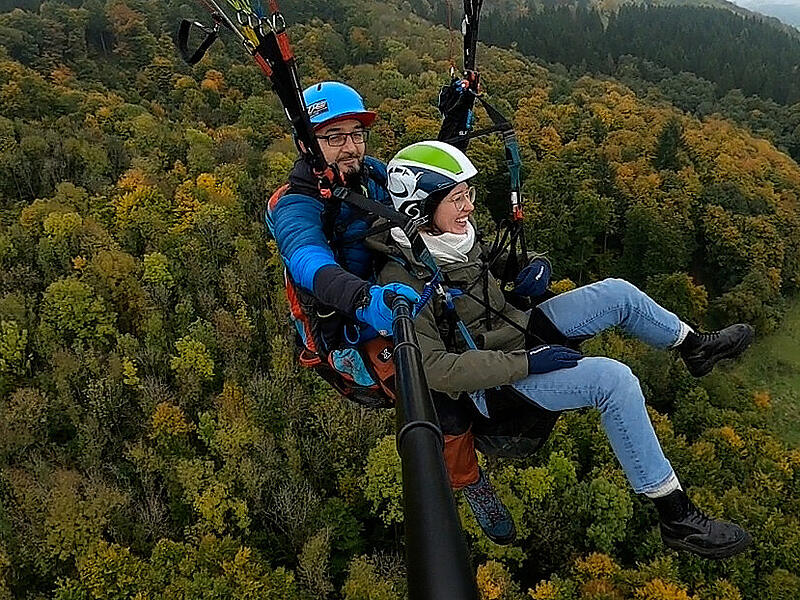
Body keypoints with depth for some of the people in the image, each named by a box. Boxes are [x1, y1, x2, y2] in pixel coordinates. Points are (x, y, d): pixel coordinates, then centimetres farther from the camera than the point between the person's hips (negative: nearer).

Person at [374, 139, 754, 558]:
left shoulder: (454, 238, -3)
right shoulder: (402, 284, -26)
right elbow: (434, 370, -30)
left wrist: (525, 274, -5)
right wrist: (525, 363, -29)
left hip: (517, 332, 9)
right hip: (492, 386, -8)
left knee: (617, 293, 4)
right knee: (613, 379, -26)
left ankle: (696, 348, 31)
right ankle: (676, 518, -13)